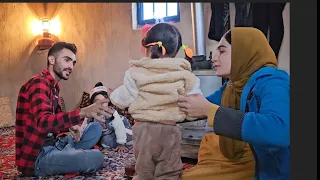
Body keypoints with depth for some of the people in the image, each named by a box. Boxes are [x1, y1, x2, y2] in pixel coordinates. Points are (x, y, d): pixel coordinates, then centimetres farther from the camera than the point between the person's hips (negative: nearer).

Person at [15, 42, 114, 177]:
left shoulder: (54, 86, 14)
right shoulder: (39, 83, -16)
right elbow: (43, 122, -34)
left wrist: (70, 126, -7)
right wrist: (82, 112, -47)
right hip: (36, 157, -9)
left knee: (95, 128, 7)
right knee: (96, 157, -24)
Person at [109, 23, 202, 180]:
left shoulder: (135, 73, -7)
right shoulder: (185, 74, -3)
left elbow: (122, 100, -4)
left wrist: (113, 95, 17)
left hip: (143, 129, 0)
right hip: (169, 130, 0)